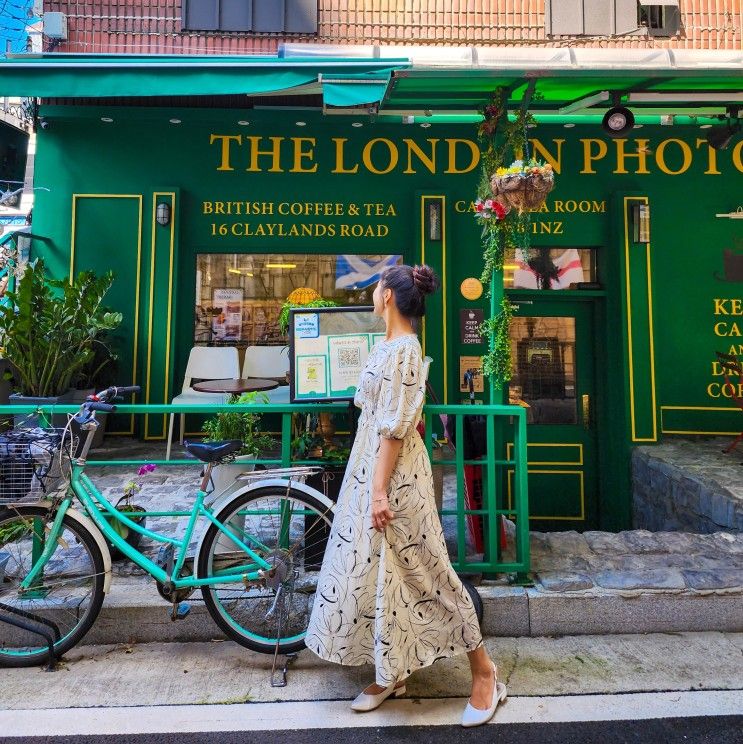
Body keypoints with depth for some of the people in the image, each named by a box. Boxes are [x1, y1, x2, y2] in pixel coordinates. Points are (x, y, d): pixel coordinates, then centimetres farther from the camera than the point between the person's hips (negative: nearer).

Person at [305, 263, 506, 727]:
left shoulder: (403, 350, -17)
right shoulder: (387, 347, 12)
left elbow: (395, 428, -21)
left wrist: (380, 490, -20)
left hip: (394, 476, -10)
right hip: (371, 468, 10)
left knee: (424, 572, 2)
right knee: (375, 571, 15)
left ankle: (484, 672, 22)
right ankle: (391, 674, 31)